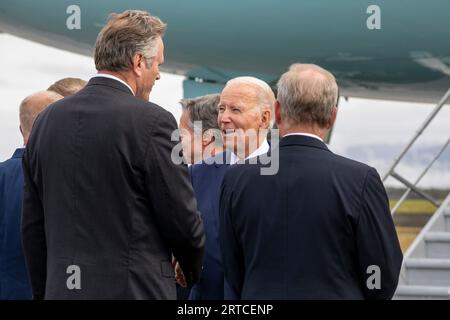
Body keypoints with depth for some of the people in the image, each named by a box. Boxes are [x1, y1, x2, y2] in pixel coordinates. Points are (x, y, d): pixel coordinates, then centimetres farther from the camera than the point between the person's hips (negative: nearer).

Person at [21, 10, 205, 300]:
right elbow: (182, 220, -6)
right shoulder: (152, 122, -11)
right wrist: (194, 271, 13)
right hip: (135, 289, -6)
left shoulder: (47, 120, 7)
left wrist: (43, 290, 20)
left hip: (62, 288, 6)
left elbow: (33, 225, 11)